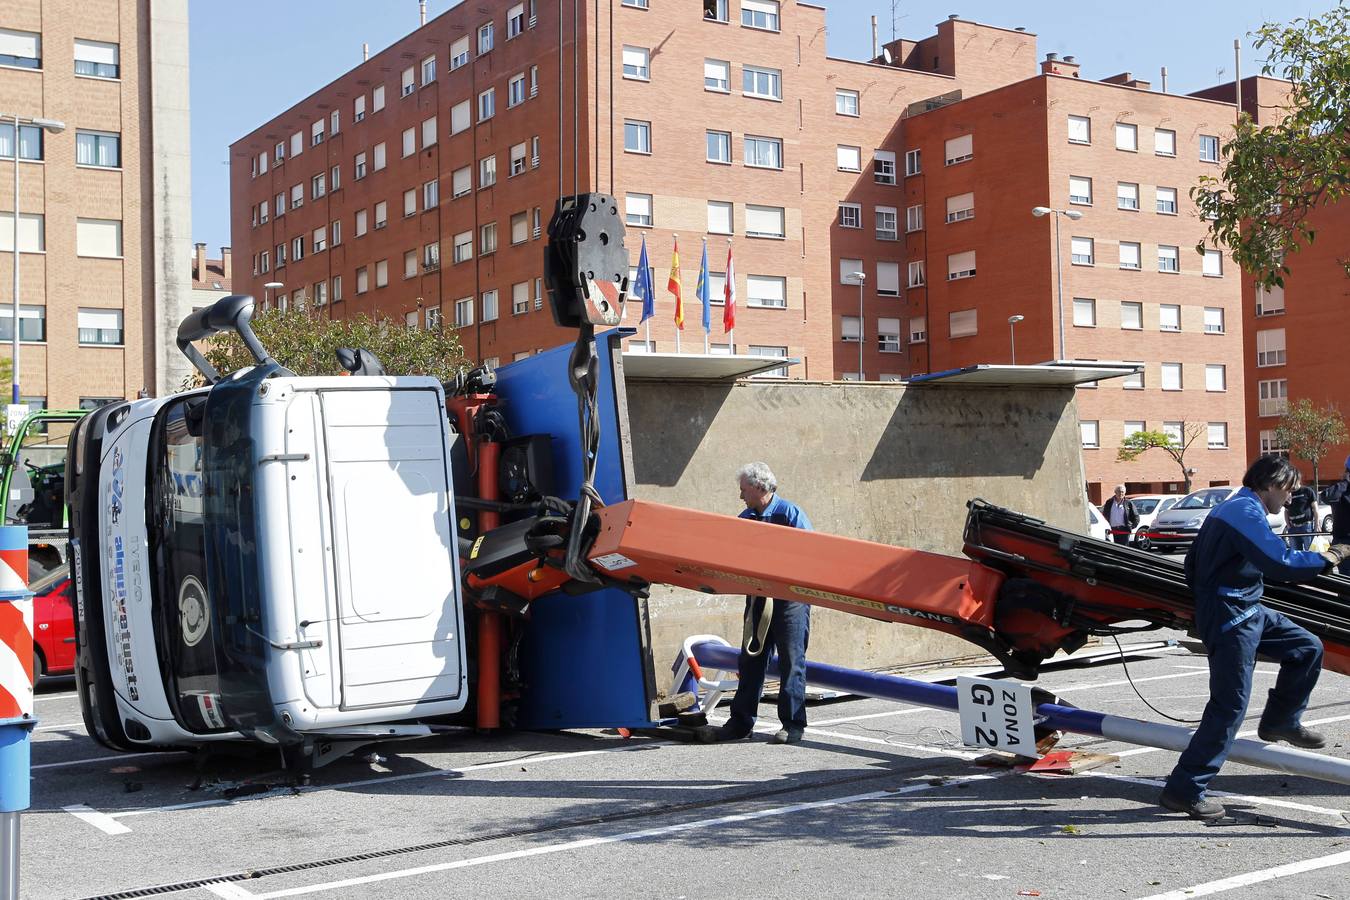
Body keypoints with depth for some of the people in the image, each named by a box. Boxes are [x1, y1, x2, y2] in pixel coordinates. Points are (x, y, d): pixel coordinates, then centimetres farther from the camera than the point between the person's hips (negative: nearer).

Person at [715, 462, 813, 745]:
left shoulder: (791, 514, -9)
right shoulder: (745, 518, 9)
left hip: (789, 597, -6)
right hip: (757, 597, 6)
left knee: (792, 661, -1)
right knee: (750, 659, 8)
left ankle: (793, 724, 5)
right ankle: (741, 720, 15)